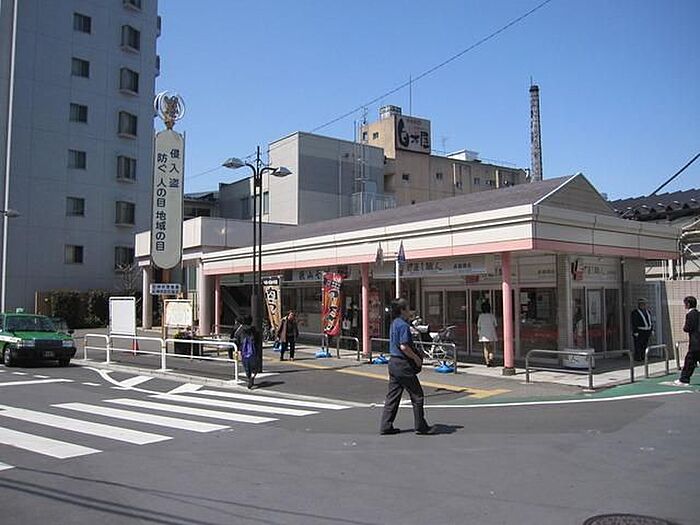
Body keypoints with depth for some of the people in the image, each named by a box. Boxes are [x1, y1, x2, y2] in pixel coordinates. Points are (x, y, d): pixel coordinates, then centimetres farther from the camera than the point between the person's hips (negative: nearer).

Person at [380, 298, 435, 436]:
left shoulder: (394, 324, 13)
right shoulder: (403, 325, -17)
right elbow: (404, 346, -23)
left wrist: (415, 352, 19)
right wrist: (416, 358, -11)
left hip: (393, 362, 9)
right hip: (403, 364, -9)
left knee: (393, 395, 11)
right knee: (417, 394, 2)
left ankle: (386, 426, 13)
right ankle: (421, 426, 11)